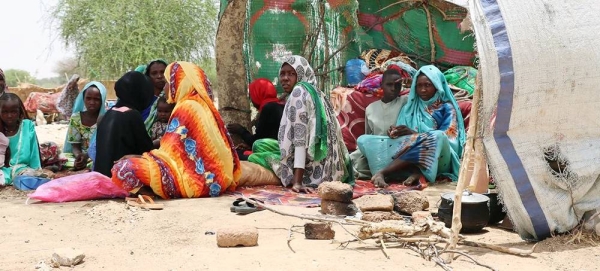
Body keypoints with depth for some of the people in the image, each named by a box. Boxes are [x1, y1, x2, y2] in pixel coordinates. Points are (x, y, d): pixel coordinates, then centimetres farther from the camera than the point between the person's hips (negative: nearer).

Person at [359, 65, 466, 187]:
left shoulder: (447, 108, 9)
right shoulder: (409, 107, 21)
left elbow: (448, 136, -5)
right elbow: (403, 135, 15)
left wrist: (413, 133, -14)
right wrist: (395, 133, -10)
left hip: (437, 159, -3)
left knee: (436, 138, -38)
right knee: (365, 141, -15)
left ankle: (382, 172, -38)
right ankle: (416, 172, -37)